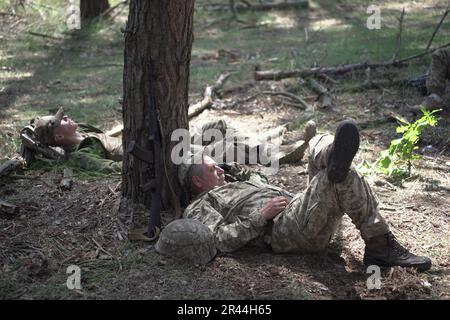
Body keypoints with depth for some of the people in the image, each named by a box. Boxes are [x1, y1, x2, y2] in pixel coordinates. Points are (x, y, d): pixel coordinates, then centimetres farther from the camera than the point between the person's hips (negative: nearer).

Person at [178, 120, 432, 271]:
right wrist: (262, 215, -12)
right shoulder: (199, 208, 11)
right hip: (283, 231, -9)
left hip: (298, 213, 9)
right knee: (344, 176, -25)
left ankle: (337, 161, -39)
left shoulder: (237, 186, 39)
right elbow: (223, 241, -10)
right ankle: (381, 246, -27)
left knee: (322, 143, -2)